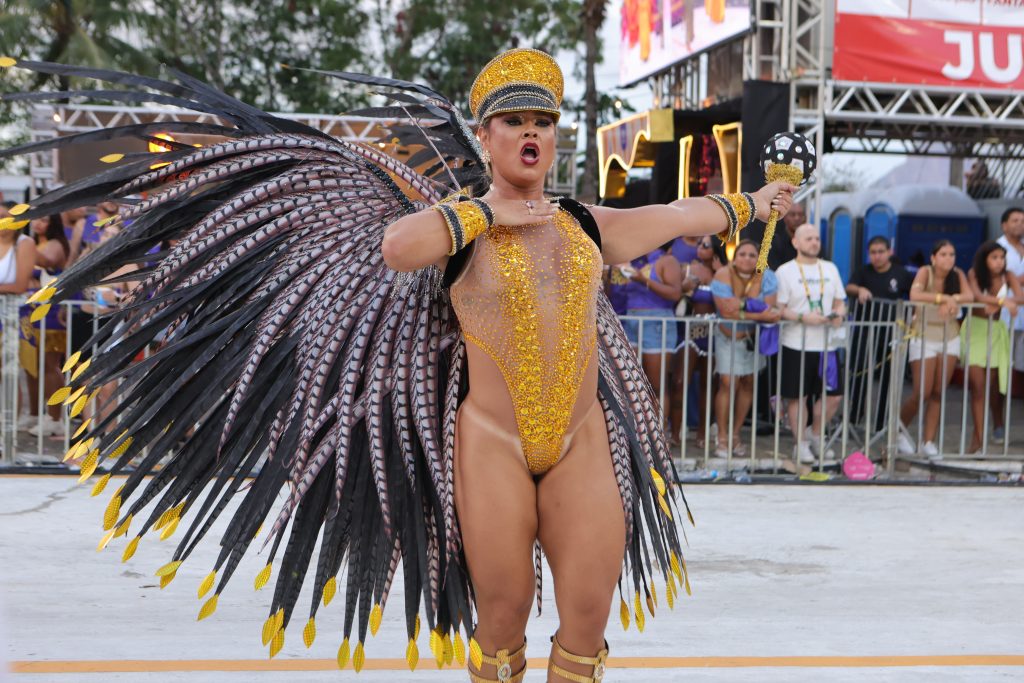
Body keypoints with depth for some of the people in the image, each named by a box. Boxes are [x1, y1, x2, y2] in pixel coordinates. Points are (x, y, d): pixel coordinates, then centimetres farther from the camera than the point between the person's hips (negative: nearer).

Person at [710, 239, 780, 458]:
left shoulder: (766, 278, -14)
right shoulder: (723, 276, -19)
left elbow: (769, 310, -21)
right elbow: (726, 311, -28)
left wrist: (740, 307, -30)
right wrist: (757, 312, -29)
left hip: (754, 336, 3)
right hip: (728, 336, -3)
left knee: (748, 383, 7)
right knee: (728, 383, -11)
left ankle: (735, 434, 20)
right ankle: (722, 438, -4)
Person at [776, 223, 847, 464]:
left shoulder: (830, 269, 14)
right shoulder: (785, 271, -2)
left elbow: (840, 302, 17)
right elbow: (778, 309, -7)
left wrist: (839, 314, -4)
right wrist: (803, 317, -20)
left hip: (826, 345, 5)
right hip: (796, 345, -5)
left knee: (833, 395, 3)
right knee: (798, 397, 2)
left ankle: (814, 435, 23)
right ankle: (801, 444, 14)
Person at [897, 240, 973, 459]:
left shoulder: (958, 274, -2)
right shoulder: (925, 272, -13)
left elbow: (969, 296, -17)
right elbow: (914, 296, -31)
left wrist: (952, 300, -34)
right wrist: (944, 297, -34)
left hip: (950, 338, 4)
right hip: (924, 337, -4)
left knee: (938, 393, 4)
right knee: (922, 393, -6)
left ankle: (928, 441, 10)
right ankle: (899, 430, 19)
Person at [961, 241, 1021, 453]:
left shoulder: (1008, 277, -5)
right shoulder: (974, 274, -8)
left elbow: (1020, 298, -21)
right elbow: (977, 295, -27)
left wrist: (995, 304, -36)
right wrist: (1002, 301, -42)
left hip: (996, 331, 2)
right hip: (974, 329, -2)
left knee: (994, 384, 10)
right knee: (977, 385, -9)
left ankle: (998, 424, 37)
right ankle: (979, 436, -8)